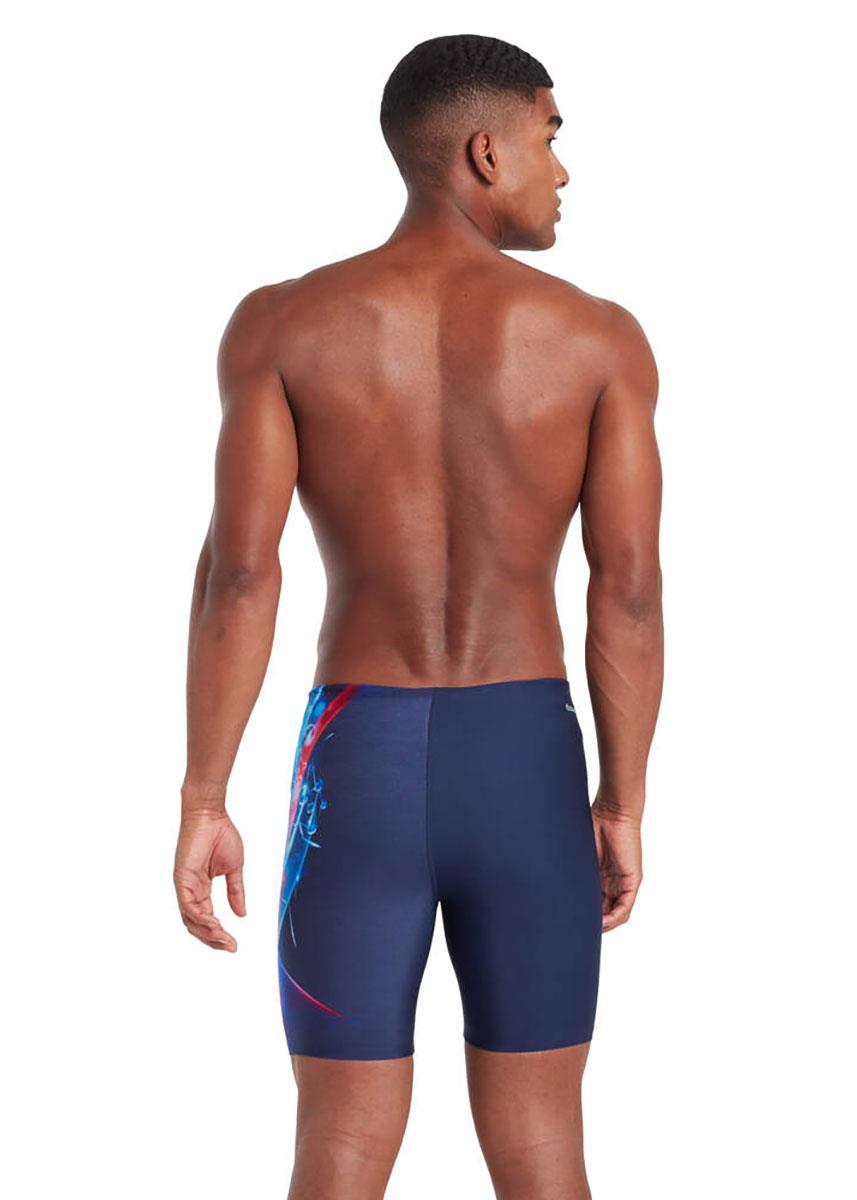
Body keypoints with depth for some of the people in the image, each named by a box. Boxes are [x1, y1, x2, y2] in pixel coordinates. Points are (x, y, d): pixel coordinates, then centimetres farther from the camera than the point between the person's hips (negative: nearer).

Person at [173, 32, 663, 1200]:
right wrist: (624, 808, 3)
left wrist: (202, 805, -5)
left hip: (358, 772, 0)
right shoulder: (601, 336, -3)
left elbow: (238, 573, -11)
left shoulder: (281, 322, -4)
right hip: (530, 772, 0)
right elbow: (630, 588, -7)